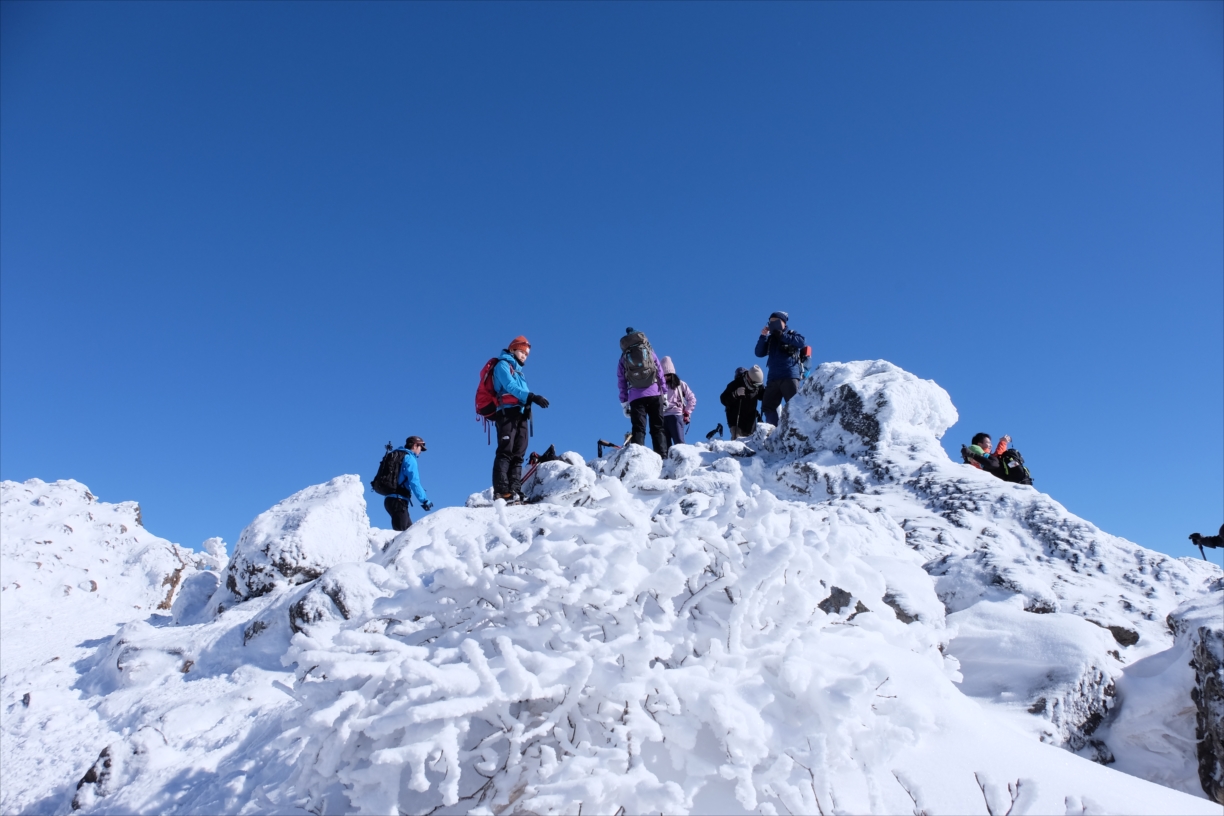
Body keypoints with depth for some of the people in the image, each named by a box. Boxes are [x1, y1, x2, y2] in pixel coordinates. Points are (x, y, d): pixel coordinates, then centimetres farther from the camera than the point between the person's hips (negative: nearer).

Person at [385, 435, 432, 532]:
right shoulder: (409, 458, -7)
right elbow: (414, 482, -15)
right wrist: (425, 500, -14)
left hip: (390, 499, 9)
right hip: (398, 500, -9)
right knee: (400, 533, -11)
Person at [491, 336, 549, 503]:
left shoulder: (518, 371, 32)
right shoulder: (503, 365, 6)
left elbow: (523, 392, 19)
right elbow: (510, 387, -11)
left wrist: (532, 399, -1)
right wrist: (531, 397, -23)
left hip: (520, 415, 8)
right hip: (507, 412, -8)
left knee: (518, 454, 0)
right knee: (505, 451, -16)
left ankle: (515, 490, -4)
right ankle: (501, 490, -23)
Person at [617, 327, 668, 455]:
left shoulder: (623, 359, 16)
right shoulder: (649, 351, 16)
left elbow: (621, 383, 12)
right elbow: (660, 372, 11)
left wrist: (624, 403, 13)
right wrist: (665, 393, 12)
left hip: (635, 397, 0)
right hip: (654, 393, 0)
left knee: (638, 429, -1)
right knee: (658, 427, 2)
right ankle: (662, 456, -10)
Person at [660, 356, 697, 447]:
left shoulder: (680, 384, 12)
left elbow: (692, 399, 13)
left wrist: (687, 413, 5)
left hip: (676, 415, -2)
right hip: (662, 417, 2)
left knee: (679, 443, -13)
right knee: (665, 445, -3)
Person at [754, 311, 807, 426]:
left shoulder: (792, 334, 9)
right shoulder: (770, 339, 19)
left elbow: (802, 342, -12)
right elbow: (759, 353, 11)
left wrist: (782, 336, -9)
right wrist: (763, 336, 1)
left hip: (790, 376, -5)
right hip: (773, 378, 5)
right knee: (767, 406, -1)